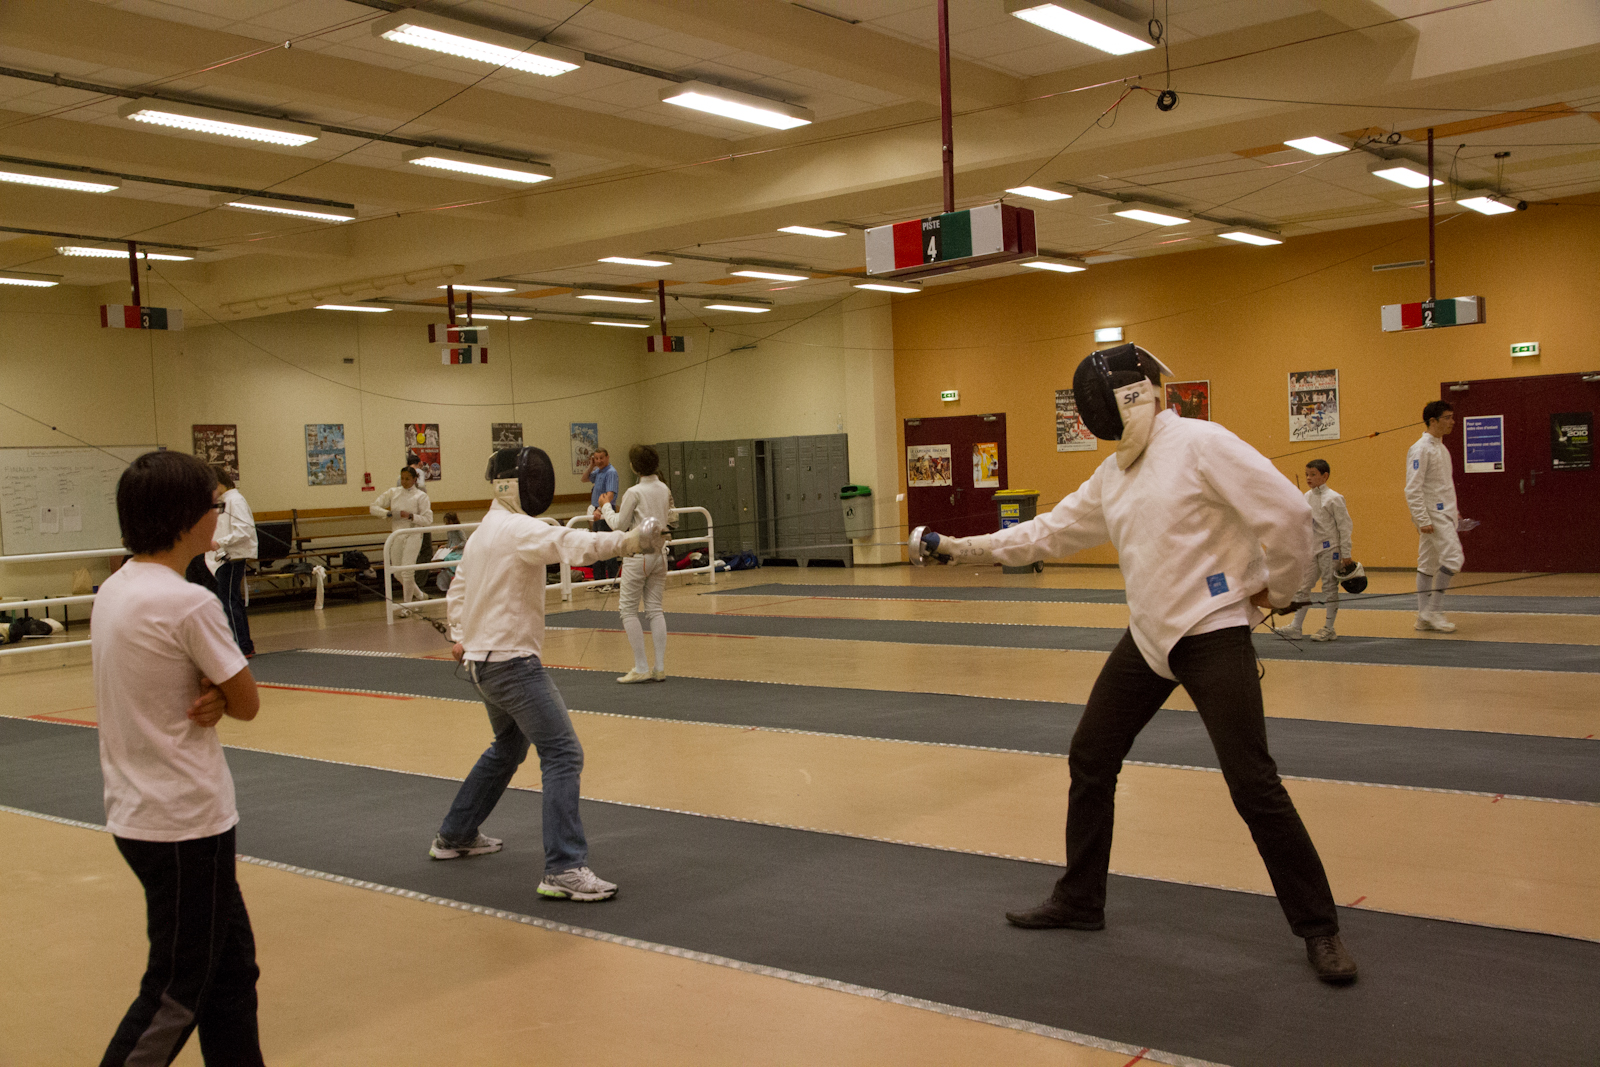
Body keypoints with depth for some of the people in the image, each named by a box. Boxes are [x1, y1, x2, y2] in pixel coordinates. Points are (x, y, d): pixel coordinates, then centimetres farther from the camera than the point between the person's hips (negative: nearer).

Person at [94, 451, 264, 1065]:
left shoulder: (113, 590, 6)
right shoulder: (189, 604, -20)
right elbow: (248, 704, -14)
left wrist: (207, 697, -8)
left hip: (136, 810, 9)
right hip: (185, 820, -9)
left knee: (230, 964, 18)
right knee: (178, 995, 4)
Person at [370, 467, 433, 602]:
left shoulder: (421, 496, -7)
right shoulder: (393, 493, 3)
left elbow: (428, 520, -11)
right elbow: (373, 507, 1)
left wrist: (410, 516, -23)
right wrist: (389, 513, -16)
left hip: (413, 536, -5)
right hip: (397, 535, 5)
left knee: (407, 572, -11)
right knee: (397, 571, 13)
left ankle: (407, 604, 2)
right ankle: (419, 594, 34)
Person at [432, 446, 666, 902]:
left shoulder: (483, 532, 14)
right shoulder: (517, 529, -16)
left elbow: (458, 589, 28)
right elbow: (574, 543, -35)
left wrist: (460, 637, 39)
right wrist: (631, 539, -47)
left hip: (483, 660, 10)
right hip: (512, 662, -10)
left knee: (509, 749, 29)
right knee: (564, 756, -13)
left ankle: (455, 836, 41)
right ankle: (564, 870, -20)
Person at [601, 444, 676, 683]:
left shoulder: (635, 492, -15)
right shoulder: (665, 490, 4)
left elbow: (619, 524, -7)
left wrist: (606, 508, 9)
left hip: (639, 554, -6)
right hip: (660, 553, 6)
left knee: (628, 609, 3)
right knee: (655, 610, 9)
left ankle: (642, 668, -2)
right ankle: (660, 668, 5)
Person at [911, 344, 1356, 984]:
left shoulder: (1199, 443, -17)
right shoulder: (1114, 473, 8)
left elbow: (1288, 513, -19)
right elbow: (1049, 533, 15)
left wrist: (1278, 587, -5)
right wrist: (961, 548, 13)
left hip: (1213, 637, -8)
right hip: (1148, 638, 8)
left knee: (1254, 787, -9)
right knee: (1089, 762, 11)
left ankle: (1319, 929, 7)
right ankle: (1079, 901, 28)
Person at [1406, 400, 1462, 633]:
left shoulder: (1441, 448, 15)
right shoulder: (1421, 449, -15)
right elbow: (1413, 489, -20)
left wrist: (1454, 513, 20)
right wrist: (1422, 520, -23)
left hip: (1443, 514, 9)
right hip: (1431, 515, -9)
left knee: (1429, 565, 9)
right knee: (1453, 558, -15)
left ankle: (1424, 617, 12)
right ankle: (1432, 610, -8)